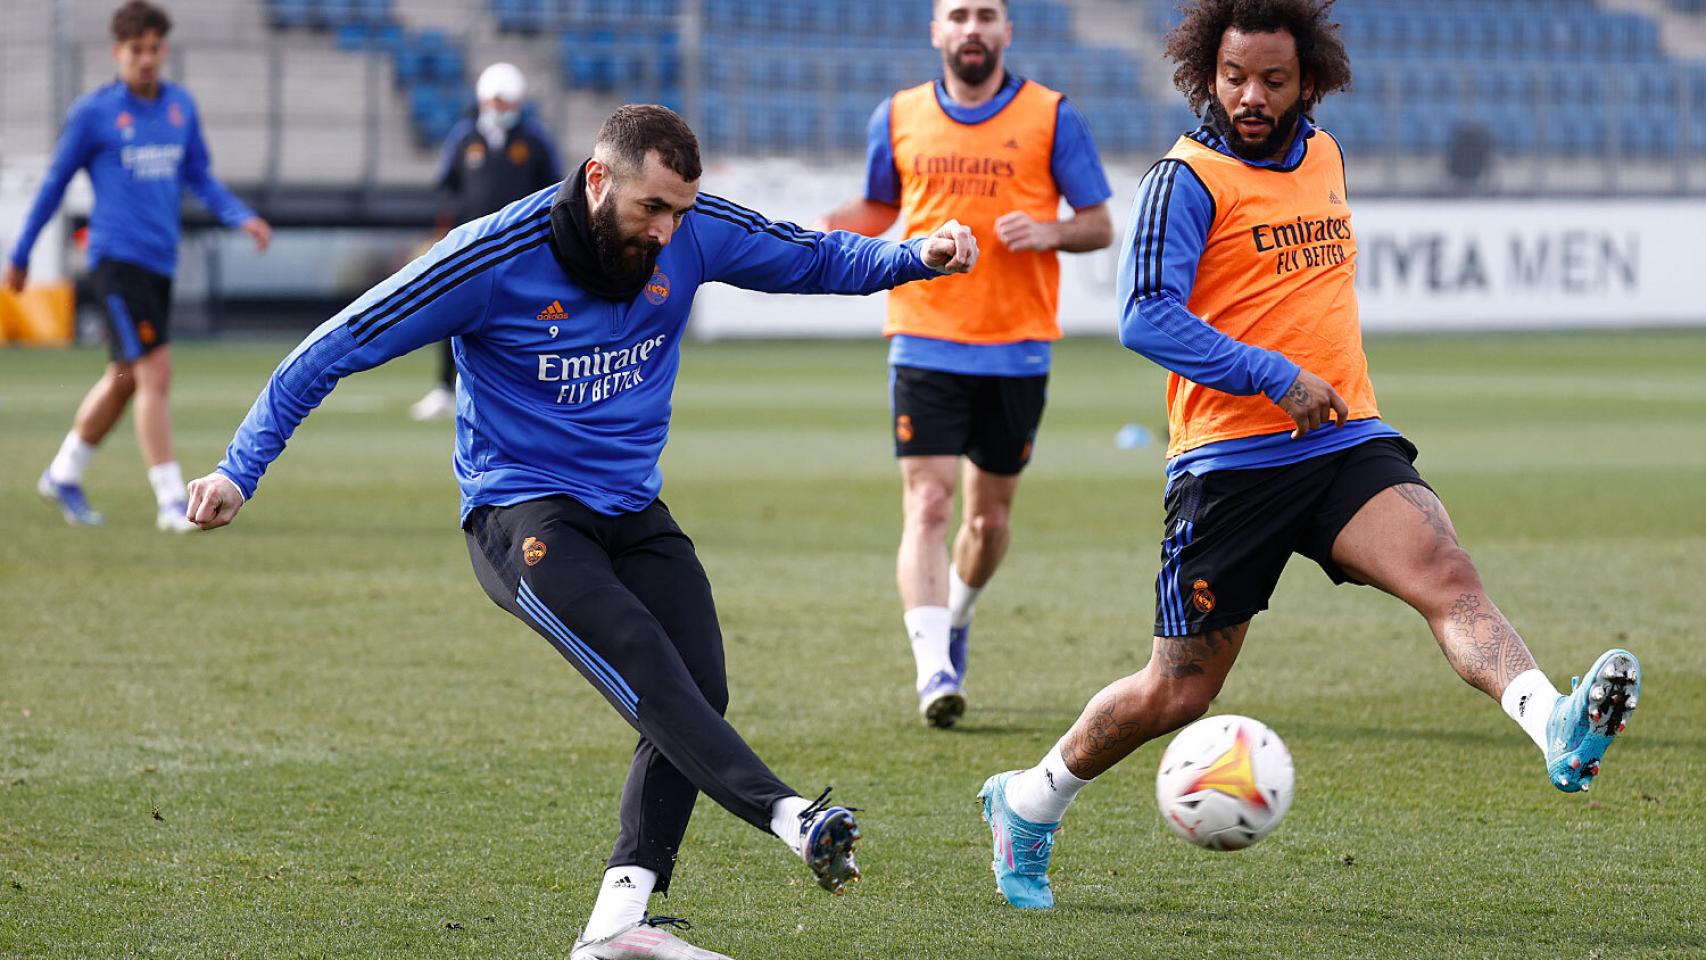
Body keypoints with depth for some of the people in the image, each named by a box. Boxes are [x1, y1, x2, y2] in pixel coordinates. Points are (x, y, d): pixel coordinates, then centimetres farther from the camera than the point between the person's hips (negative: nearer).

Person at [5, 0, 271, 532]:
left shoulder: (180, 105, 10)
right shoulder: (94, 112, -5)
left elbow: (199, 178, 18)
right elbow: (54, 184, 3)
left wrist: (242, 217, 0)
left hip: (160, 262, 6)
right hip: (117, 257, -6)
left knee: (123, 379, 16)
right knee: (155, 372, -15)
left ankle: (63, 476, 34)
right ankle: (170, 503, -14)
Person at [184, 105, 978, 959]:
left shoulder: (695, 233, -4)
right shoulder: (496, 257, -17)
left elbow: (817, 260, 11)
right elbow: (336, 348, -12)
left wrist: (916, 257, -8)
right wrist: (240, 470, -16)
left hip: (632, 511, 6)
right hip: (520, 514, -6)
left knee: (698, 688, -14)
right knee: (639, 659, -29)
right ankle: (789, 817, -45)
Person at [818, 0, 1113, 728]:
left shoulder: (1051, 117, 1)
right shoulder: (898, 118, 5)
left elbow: (1099, 225, 5)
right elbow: (879, 209, 20)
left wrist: (1049, 232, -17)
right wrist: (816, 230, 0)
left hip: (1017, 348, 0)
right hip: (925, 342, 0)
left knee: (990, 513, 11)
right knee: (927, 504, -14)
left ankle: (958, 616, 42)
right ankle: (933, 671, -20)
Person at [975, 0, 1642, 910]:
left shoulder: (1323, 156, 13)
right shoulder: (1188, 178, -8)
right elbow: (1145, 317, -19)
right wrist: (1275, 379, -23)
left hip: (1347, 442, 5)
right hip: (1229, 459, -5)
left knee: (1449, 576, -24)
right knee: (1178, 693, 4)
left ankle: (1559, 731, -47)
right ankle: (1027, 802, 27)